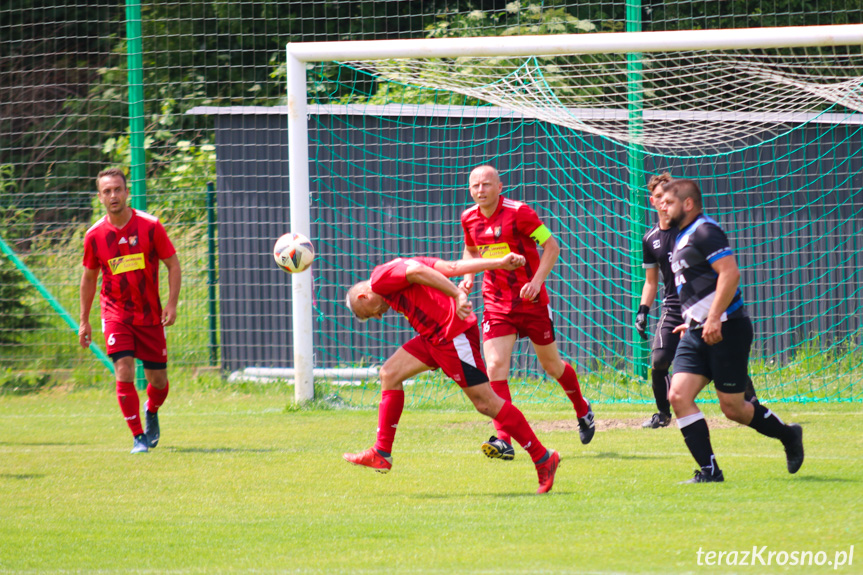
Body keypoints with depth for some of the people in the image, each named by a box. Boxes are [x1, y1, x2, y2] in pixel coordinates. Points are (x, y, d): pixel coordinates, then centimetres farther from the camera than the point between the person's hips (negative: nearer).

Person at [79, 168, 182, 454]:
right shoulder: (95, 235, -4)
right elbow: (89, 277, 10)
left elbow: (173, 264, -1)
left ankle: (151, 412, 41)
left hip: (150, 315, 0)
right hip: (115, 314, 0)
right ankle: (138, 438, -6)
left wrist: (172, 304, -12)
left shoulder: (150, 226, -9)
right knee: (124, 373, -16)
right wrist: (84, 321, 11)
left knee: (158, 380, 7)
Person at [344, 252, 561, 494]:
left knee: (486, 403, -8)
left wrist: (457, 295, -33)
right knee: (390, 373, 11)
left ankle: (543, 459, -2)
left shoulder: (381, 277, -3)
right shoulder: (397, 268, 23)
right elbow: (452, 267, 16)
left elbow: (418, 271, -23)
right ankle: (381, 454, 13)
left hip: (454, 334, -10)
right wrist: (500, 263, 9)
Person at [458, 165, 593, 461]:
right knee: (495, 366, -15)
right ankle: (503, 440, -18)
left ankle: (583, 411, 40)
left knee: (551, 365, 11)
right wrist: (468, 277, 4)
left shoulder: (519, 212, -15)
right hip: (496, 303, 3)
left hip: (531, 301, -3)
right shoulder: (469, 219, 2)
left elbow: (551, 245, -11)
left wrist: (537, 281, -22)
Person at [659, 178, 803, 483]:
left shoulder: (704, 232, -13)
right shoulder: (682, 238, 17)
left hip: (726, 330, -9)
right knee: (678, 395, -7)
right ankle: (709, 470, -4)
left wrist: (713, 319, -27)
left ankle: (788, 435, 23)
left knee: (732, 407, -2)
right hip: (697, 332, 9)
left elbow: (730, 273, -23)